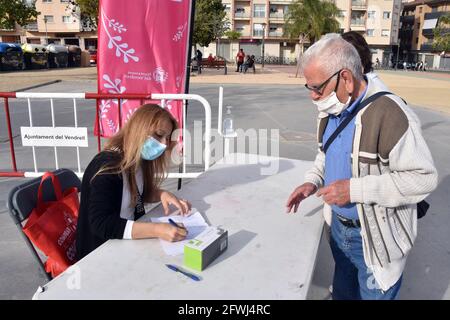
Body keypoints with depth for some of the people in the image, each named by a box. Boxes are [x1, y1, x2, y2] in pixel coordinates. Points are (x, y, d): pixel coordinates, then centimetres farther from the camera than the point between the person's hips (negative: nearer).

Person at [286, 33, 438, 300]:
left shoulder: (389, 113, -26)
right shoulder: (332, 110, 1)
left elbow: (424, 177, -25)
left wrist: (354, 189, -29)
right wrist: (312, 182, -2)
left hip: (376, 239, -7)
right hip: (339, 226, 7)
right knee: (342, 290, 26)